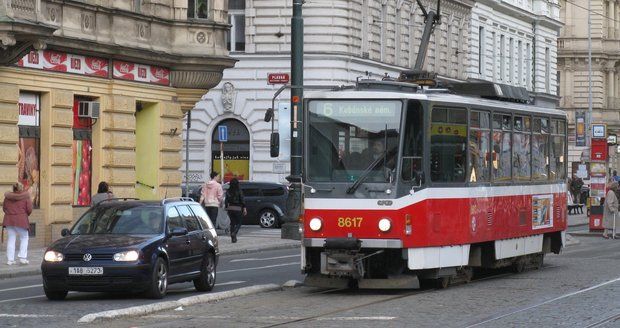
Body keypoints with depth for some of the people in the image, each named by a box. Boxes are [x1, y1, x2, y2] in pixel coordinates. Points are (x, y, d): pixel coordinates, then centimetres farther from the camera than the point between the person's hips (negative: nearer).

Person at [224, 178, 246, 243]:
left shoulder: (228, 191, 1)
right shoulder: (239, 191, -8)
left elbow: (226, 200, 3)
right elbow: (242, 200, -9)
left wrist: (226, 207, 13)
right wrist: (244, 208, -5)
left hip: (230, 208, 3)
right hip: (237, 208, -3)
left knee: (232, 223, 12)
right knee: (238, 223, 8)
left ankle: (233, 238, 9)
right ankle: (234, 233, -18)